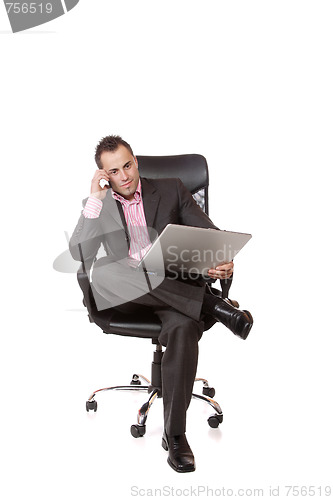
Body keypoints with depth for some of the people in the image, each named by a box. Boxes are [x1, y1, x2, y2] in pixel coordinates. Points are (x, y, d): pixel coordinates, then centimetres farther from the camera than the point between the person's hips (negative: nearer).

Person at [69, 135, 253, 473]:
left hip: (175, 286, -1)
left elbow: (209, 233, 7)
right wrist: (96, 199, -6)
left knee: (184, 329, -35)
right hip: (124, 293, 1)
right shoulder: (97, 205, 16)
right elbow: (80, 253, 0)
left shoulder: (171, 190, 14)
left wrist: (223, 260, -16)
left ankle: (175, 433, -25)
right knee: (103, 272, -35)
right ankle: (213, 306, -29)